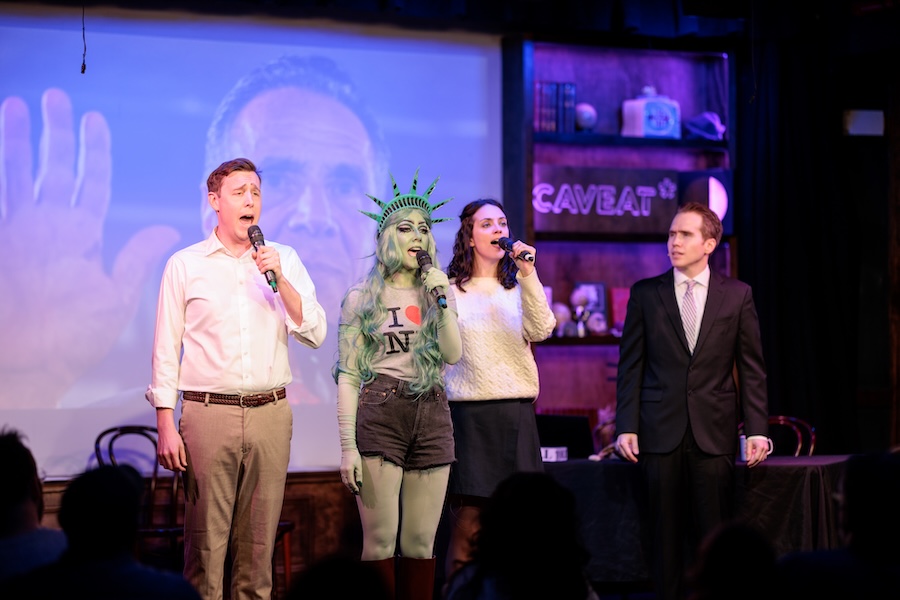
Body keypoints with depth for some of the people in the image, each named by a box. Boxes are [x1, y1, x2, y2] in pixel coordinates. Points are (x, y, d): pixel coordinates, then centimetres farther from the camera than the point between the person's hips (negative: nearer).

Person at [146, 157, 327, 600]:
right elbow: (166, 349, 4)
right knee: (205, 538, -3)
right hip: (208, 414, -2)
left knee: (259, 540, 6)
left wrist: (278, 278, -10)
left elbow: (314, 334, 2)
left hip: (270, 414, 2)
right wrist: (166, 425, -2)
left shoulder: (284, 260, 9)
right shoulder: (185, 265, 4)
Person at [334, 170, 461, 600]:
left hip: (432, 416, 3)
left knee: (420, 544, 3)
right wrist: (348, 446, -7)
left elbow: (452, 355, 1)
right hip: (380, 415, -3)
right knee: (380, 542, -7)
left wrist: (442, 301, -10)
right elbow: (348, 375, 0)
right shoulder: (362, 298, 4)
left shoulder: (439, 293, 15)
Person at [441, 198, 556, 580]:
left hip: (517, 411, 3)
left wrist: (528, 275, -13)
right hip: (469, 414, -3)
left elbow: (541, 330, -7)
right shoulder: (449, 290, 3)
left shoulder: (519, 288, 11)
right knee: (467, 526, -5)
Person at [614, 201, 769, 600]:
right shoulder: (645, 294, 6)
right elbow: (630, 366, 6)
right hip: (661, 432, 1)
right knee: (666, 533, 3)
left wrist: (757, 429, -2)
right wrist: (626, 427, -2)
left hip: (714, 432, 0)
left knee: (713, 534, -1)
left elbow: (752, 368, 5)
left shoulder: (737, 295, 5)